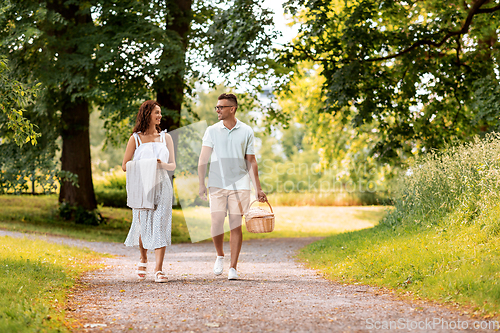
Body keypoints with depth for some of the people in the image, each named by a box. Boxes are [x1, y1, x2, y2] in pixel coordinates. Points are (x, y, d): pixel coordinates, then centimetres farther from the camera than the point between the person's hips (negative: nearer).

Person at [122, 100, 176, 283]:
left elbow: (173, 165, 12)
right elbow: (125, 165, 5)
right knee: (143, 225, 1)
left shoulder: (165, 137, 12)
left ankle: (159, 269, -9)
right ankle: (143, 259, 30)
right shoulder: (136, 138, 5)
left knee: (160, 225, -7)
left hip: (162, 186, 1)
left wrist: (162, 164, -10)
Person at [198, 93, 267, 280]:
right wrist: (201, 184, -5)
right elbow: (203, 159, 4)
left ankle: (233, 268, 4)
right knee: (216, 223, -7)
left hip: (240, 185, 0)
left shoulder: (246, 131, 5)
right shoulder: (212, 131, 5)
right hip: (217, 185, 0)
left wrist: (258, 188, 7)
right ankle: (220, 256, 20)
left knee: (236, 226, -2)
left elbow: (251, 161, 9)